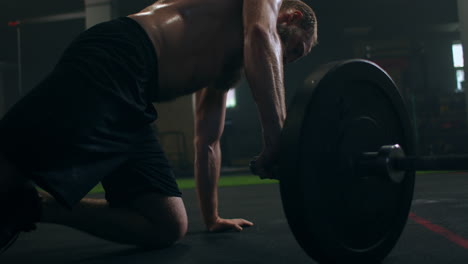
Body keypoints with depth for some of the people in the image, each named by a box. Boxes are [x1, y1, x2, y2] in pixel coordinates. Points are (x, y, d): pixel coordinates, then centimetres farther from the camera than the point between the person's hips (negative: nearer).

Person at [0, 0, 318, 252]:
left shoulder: (227, 69, 38)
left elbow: (208, 142, 40)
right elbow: (260, 35, -8)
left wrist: (213, 218, 39)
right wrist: (277, 141, -17)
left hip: (130, 107, 9)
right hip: (110, 66, -9)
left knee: (169, 228, 2)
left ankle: (26, 207, 5)